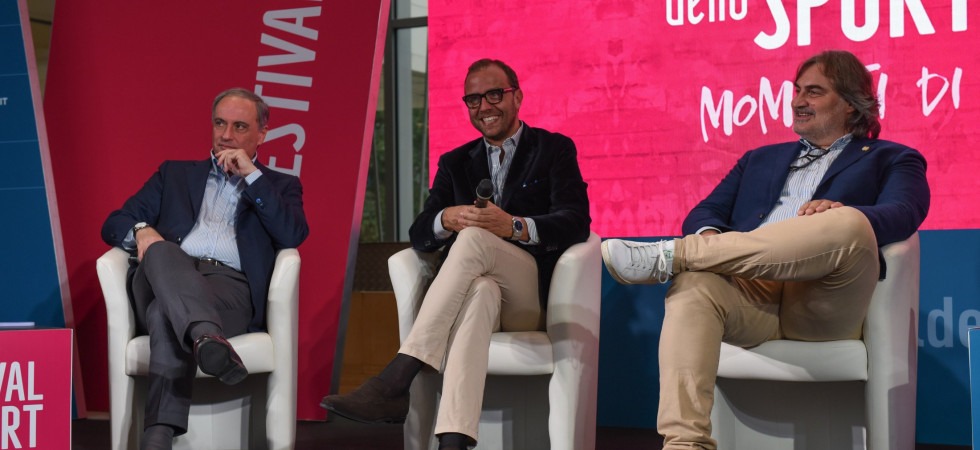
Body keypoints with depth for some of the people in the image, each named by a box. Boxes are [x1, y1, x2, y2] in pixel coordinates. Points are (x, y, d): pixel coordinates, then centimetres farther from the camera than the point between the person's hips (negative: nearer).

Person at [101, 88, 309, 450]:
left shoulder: (279, 186, 26)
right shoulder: (176, 174, 31)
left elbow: (294, 235, 3)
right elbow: (114, 224, 21)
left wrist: (252, 175, 2)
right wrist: (141, 230, -4)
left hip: (231, 287, -2)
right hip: (163, 280, 2)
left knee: (168, 315, -37)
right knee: (162, 250, -37)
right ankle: (208, 338, -61)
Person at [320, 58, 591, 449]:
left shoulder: (554, 149, 11)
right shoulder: (455, 163, 22)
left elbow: (575, 223, -5)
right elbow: (418, 235, 10)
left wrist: (514, 226, -25)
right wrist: (447, 219, -15)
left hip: (531, 296, -2)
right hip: (475, 287, 2)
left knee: (475, 237, -33)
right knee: (480, 290, -38)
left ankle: (393, 383, -46)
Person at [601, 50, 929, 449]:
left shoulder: (890, 160, 22)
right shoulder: (760, 160, 34)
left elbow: (902, 215, 0)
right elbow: (704, 213, 22)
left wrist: (840, 216, -22)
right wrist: (709, 236, -4)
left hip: (823, 302, -3)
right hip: (750, 294, 3)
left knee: (850, 225, -34)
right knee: (693, 285, -32)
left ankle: (671, 255, -30)